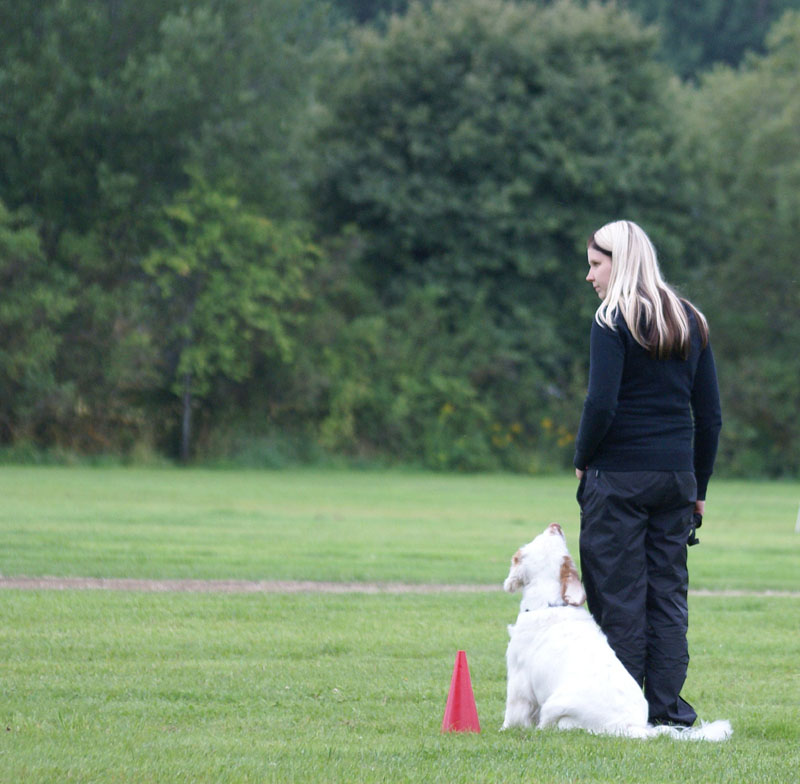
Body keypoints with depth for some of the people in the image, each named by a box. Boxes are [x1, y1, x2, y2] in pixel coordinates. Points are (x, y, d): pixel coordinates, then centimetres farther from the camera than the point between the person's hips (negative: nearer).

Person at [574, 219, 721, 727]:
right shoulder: (691, 323, 11)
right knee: (669, 593, 8)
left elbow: (602, 405, -16)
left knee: (619, 595, -1)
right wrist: (699, 485, 16)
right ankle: (668, 709, 7)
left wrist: (583, 459, -1)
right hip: (677, 474, 6)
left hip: (620, 475, -6)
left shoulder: (615, 322, -8)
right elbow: (711, 414, 11)